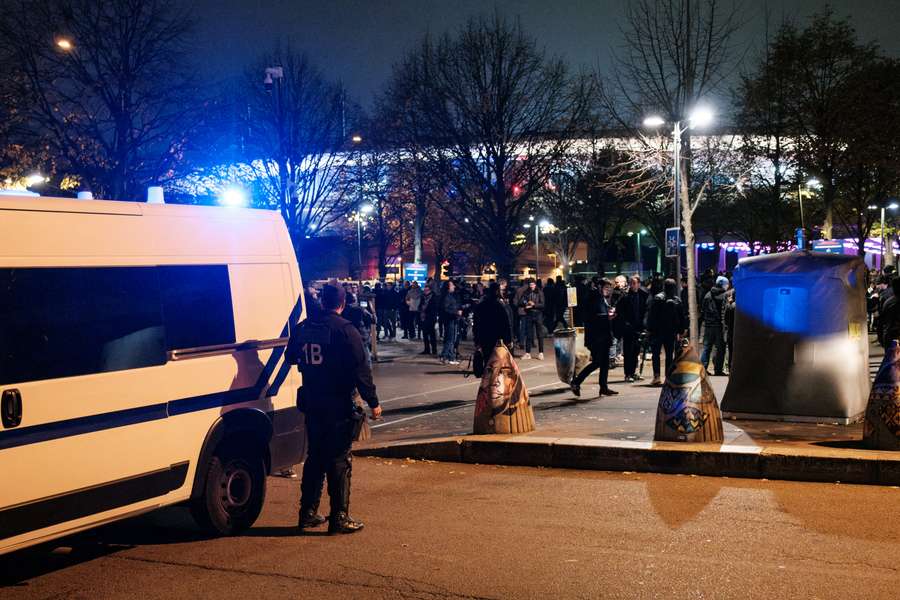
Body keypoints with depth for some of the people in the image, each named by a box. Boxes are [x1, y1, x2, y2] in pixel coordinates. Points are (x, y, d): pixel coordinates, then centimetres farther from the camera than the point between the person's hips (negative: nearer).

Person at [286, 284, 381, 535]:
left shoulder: (303, 327, 4)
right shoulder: (345, 330, -14)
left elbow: (290, 356, 20)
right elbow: (360, 369, -16)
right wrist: (373, 401, -11)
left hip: (312, 403, 6)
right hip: (339, 404, -6)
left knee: (314, 457, 16)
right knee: (339, 461, 0)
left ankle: (308, 513, 21)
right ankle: (339, 518, 3)